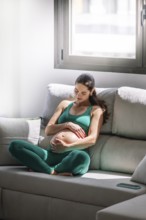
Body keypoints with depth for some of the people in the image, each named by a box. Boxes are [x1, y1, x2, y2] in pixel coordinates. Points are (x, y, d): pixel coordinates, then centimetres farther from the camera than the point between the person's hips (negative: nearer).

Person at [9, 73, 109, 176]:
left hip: (73, 156, -4)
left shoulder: (96, 110, 13)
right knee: (15, 145, -20)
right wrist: (67, 124, -1)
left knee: (82, 157, -43)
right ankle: (52, 172, -34)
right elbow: (48, 130, 17)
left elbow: (92, 139, -2)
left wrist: (67, 147, -15)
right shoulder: (65, 104, 26)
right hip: (51, 154, 4)